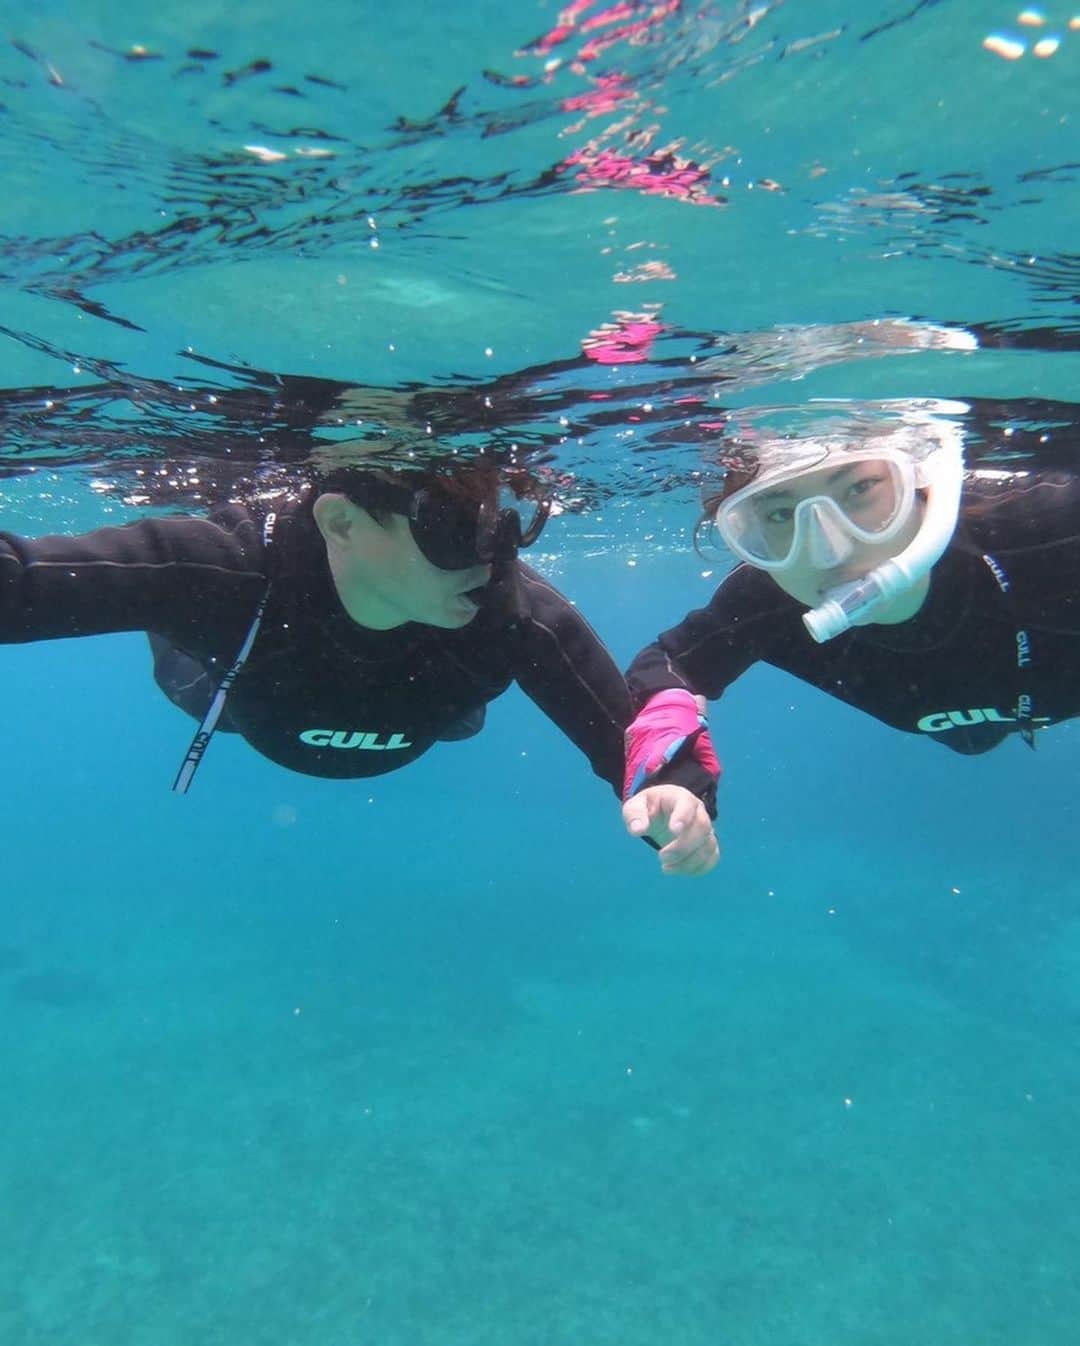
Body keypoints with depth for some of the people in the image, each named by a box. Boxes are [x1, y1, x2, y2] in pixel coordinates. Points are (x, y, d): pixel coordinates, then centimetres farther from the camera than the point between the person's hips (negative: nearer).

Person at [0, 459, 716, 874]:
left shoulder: (516, 615, -44)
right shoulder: (222, 568, -47)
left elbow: (631, 742, -39)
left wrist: (668, 796, -61)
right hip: (231, 686, 0)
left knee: (460, 716, 35)